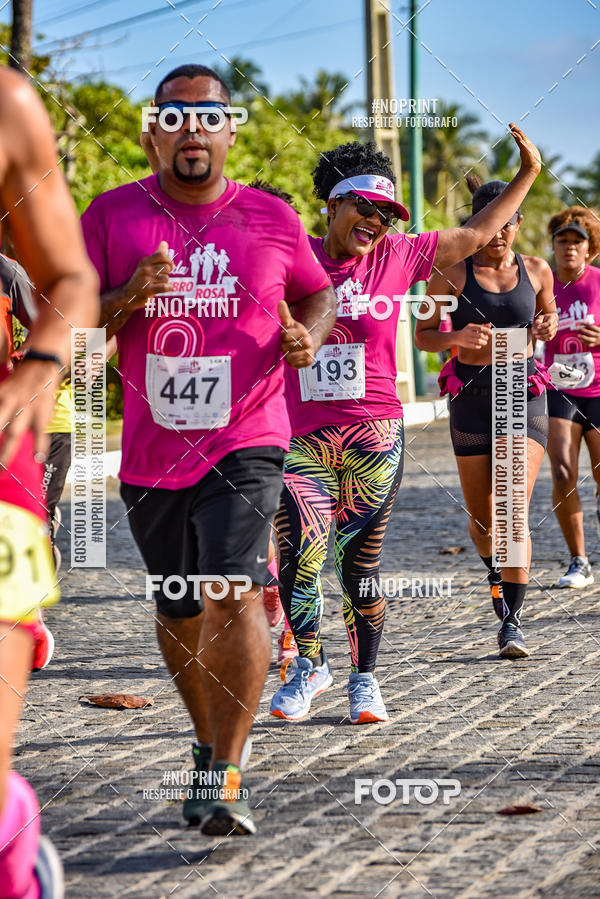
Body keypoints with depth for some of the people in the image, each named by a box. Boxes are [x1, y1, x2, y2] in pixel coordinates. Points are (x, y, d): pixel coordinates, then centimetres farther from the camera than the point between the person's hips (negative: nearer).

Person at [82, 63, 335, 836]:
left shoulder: (272, 219, 3)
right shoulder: (112, 215, 2)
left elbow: (319, 292, 19)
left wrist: (309, 333, -4)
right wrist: (128, 299, -19)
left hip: (244, 443, -2)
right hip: (149, 453, 2)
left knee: (234, 592, -20)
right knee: (179, 611, 15)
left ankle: (226, 778, -18)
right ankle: (210, 745, 38)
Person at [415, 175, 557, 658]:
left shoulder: (536, 270, 4)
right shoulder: (452, 274, -2)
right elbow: (423, 335, 4)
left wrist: (548, 328, -2)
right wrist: (458, 337, -16)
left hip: (525, 394, 0)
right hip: (472, 396, 0)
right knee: (481, 518, 8)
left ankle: (512, 622, -12)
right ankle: (493, 568, 43)